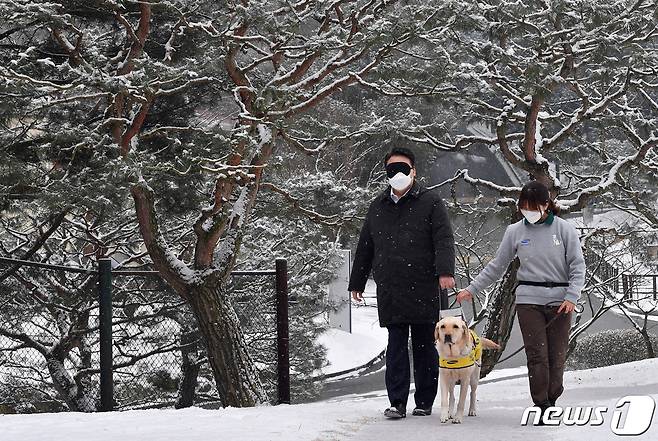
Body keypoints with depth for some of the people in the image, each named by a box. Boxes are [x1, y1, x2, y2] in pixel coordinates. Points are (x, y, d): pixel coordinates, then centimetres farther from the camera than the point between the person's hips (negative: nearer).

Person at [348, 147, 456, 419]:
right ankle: (397, 403, -4)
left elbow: (444, 240, -7)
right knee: (396, 346, -2)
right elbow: (365, 248, 24)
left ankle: (424, 402, 12)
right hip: (389, 290, 3)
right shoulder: (378, 207, 17)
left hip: (423, 288, -3)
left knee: (424, 345, 4)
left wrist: (445, 271, -22)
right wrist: (356, 283, 24)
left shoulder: (430, 202, 3)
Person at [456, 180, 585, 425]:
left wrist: (571, 297, -12)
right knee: (537, 355, -8)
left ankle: (551, 400, 14)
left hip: (559, 301, -1)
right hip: (528, 299, 1)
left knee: (557, 356, 0)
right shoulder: (515, 231, 6)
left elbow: (578, 266, 0)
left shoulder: (564, 229, 0)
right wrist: (472, 289, 12)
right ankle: (542, 406, -5)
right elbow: (496, 266, 14)